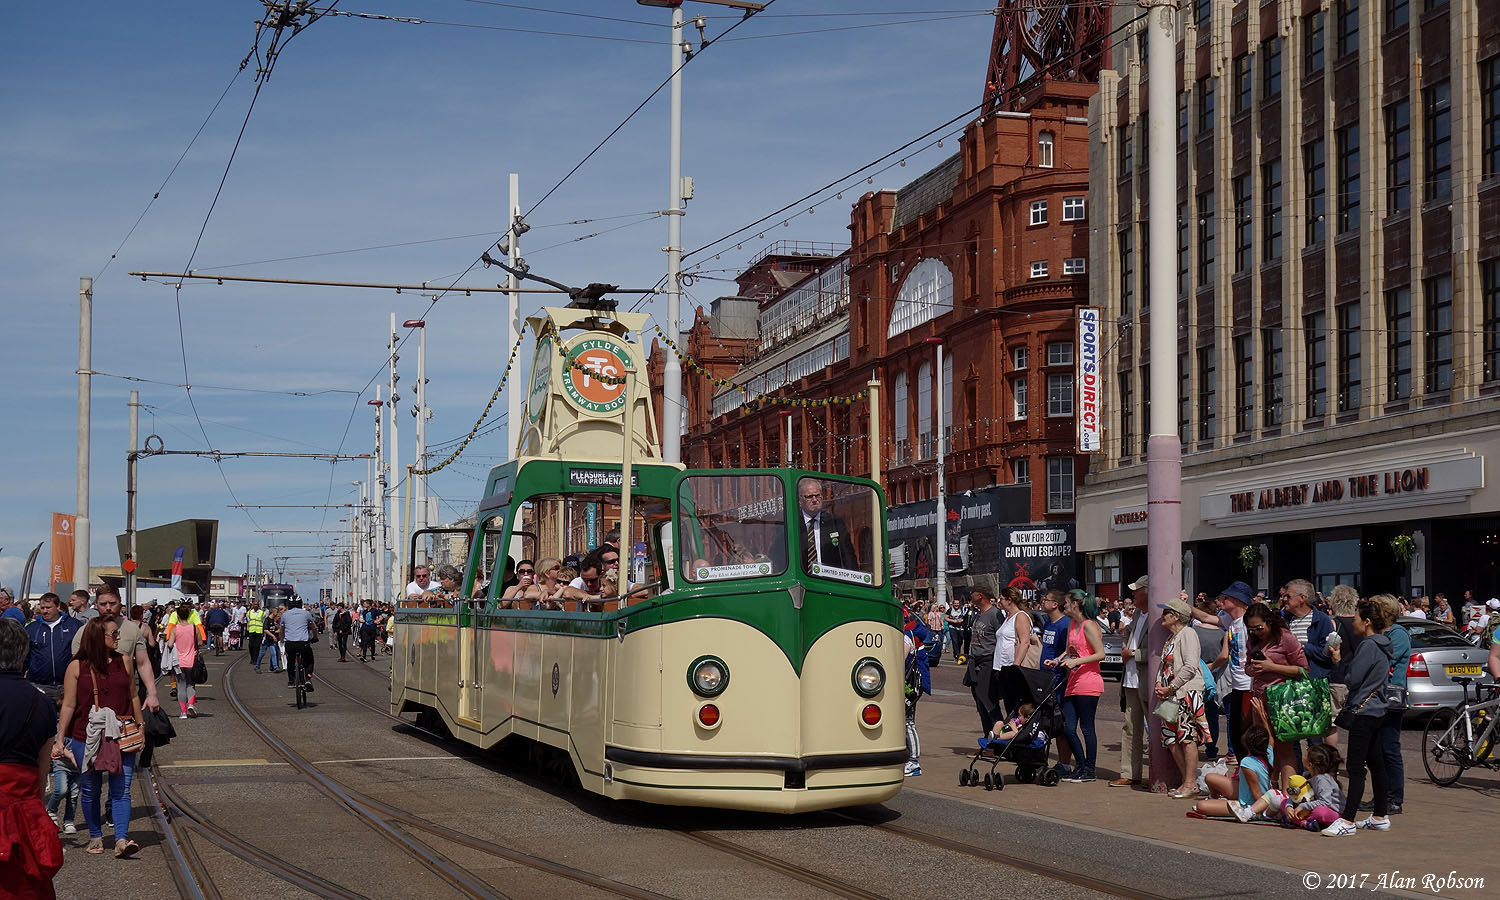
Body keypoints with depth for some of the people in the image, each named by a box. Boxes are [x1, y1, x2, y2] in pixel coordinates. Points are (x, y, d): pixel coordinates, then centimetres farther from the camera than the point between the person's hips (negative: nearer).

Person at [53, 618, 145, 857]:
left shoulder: (125, 662, 5)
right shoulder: (77, 667, -3)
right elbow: (68, 705, -1)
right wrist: (59, 739, -3)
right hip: (86, 738, -1)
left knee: (121, 790, -8)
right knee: (90, 791, 10)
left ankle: (122, 840, -13)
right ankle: (95, 837, 25)